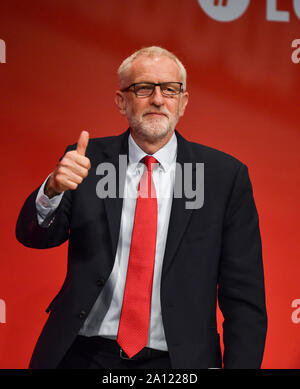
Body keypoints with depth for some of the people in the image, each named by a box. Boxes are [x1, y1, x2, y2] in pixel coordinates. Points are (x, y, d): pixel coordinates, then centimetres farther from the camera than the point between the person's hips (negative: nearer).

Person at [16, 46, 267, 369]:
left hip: (177, 361, -1)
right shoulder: (89, 160, 1)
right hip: (84, 355, 2)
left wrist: (240, 366, -13)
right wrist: (53, 188, -25)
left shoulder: (226, 175, -4)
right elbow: (33, 236, -5)